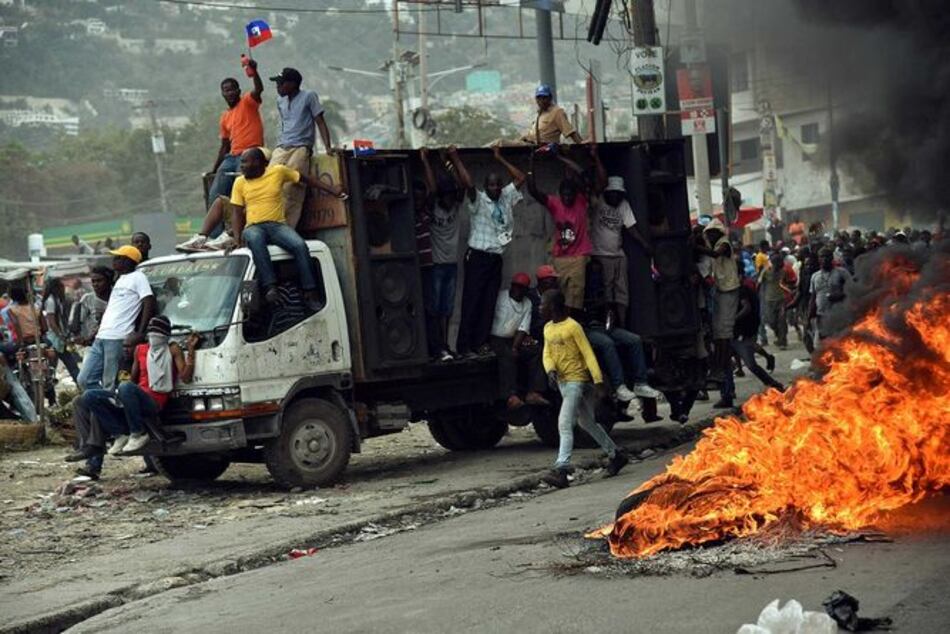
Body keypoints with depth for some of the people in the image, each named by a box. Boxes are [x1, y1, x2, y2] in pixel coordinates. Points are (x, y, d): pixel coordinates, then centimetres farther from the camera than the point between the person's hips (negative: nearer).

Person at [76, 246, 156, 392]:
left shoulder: (138, 277, -3)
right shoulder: (121, 279, 24)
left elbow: (149, 303, -12)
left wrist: (140, 333, -17)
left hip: (118, 339, -9)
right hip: (101, 338, 9)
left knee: (110, 385, -9)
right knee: (84, 380, 5)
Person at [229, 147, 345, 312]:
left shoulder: (278, 171, 8)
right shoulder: (240, 182, 12)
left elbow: (306, 179, 16)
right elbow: (237, 213, 10)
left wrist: (331, 189, 8)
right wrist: (237, 236, -7)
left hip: (278, 224, 0)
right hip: (253, 227, 0)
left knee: (300, 245, -30)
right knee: (255, 240, -39)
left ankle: (309, 293, -25)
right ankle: (270, 287, -45)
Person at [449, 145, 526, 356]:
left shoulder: (506, 197, 11)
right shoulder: (478, 200, -6)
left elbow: (520, 177, 16)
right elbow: (468, 183, -23)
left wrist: (500, 159, 13)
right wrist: (456, 159, -20)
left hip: (496, 257, 6)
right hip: (477, 256, -6)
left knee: (489, 302, 5)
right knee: (472, 301, -5)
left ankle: (481, 342, 10)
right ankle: (464, 346, -5)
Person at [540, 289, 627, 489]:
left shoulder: (573, 327, -14)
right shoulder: (548, 328, 10)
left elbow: (588, 353, -15)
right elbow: (547, 354, 8)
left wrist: (598, 380, -19)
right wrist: (551, 370, -14)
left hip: (577, 379, -9)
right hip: (562, 381, 9)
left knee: (564, 424, -18)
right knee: (586, 422, 17)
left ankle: (561, 470, -24)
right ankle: (616, 455, 31)